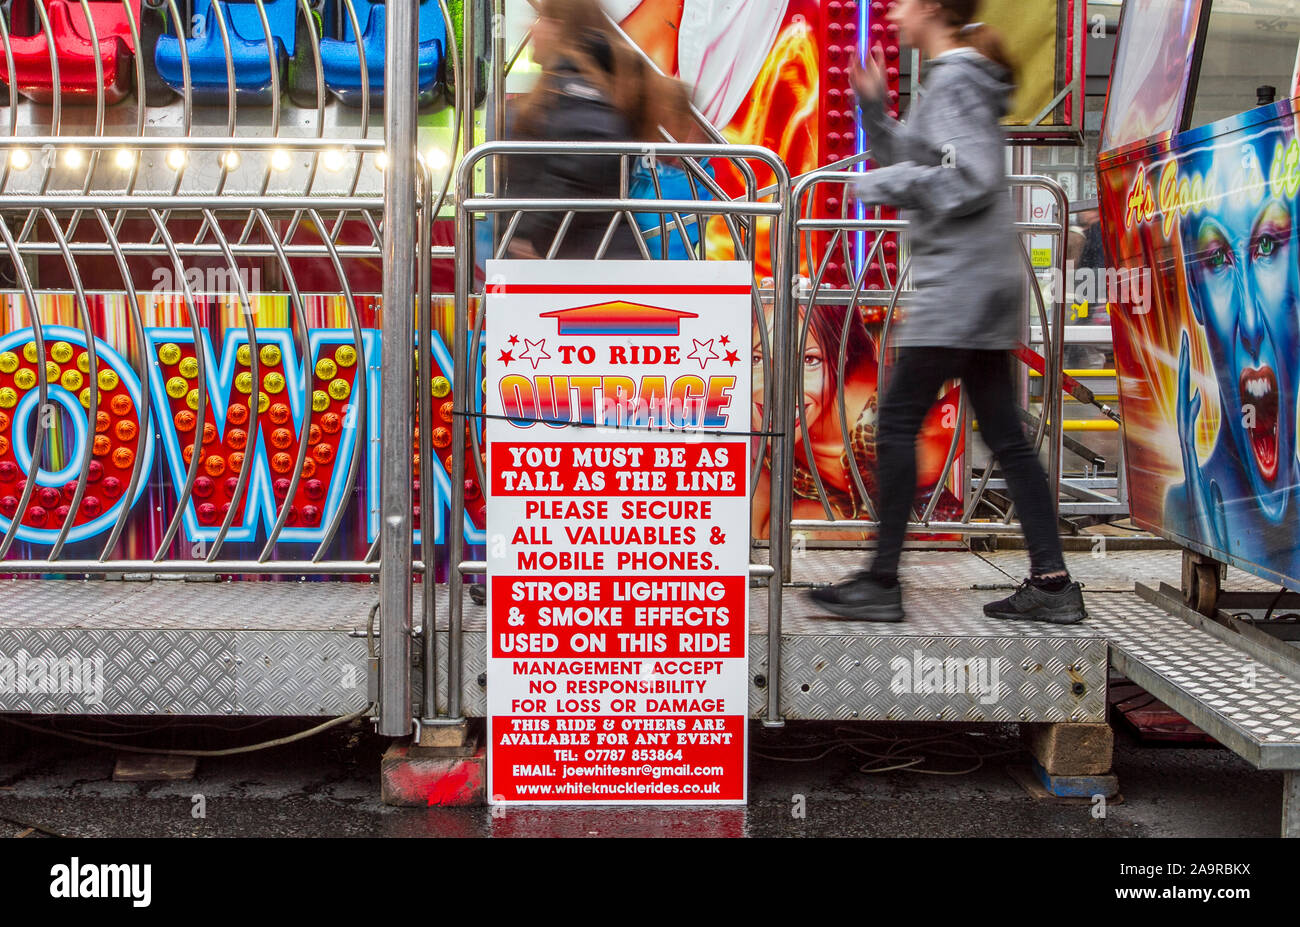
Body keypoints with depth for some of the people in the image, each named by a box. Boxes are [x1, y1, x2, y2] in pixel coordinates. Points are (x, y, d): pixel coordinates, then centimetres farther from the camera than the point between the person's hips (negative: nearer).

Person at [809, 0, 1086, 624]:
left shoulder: (954, 82, -10)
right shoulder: (960, 80, 20)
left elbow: (973, 179, -20)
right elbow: (914, 158, 27)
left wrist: (884, 183, -12)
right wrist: (875, 109, 13)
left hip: (961, 281, -10)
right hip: (984, 286, 10)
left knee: (897, 422, -6)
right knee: (1004, 435, 8)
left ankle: (881, 583, -2)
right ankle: (1051, 583, 9)